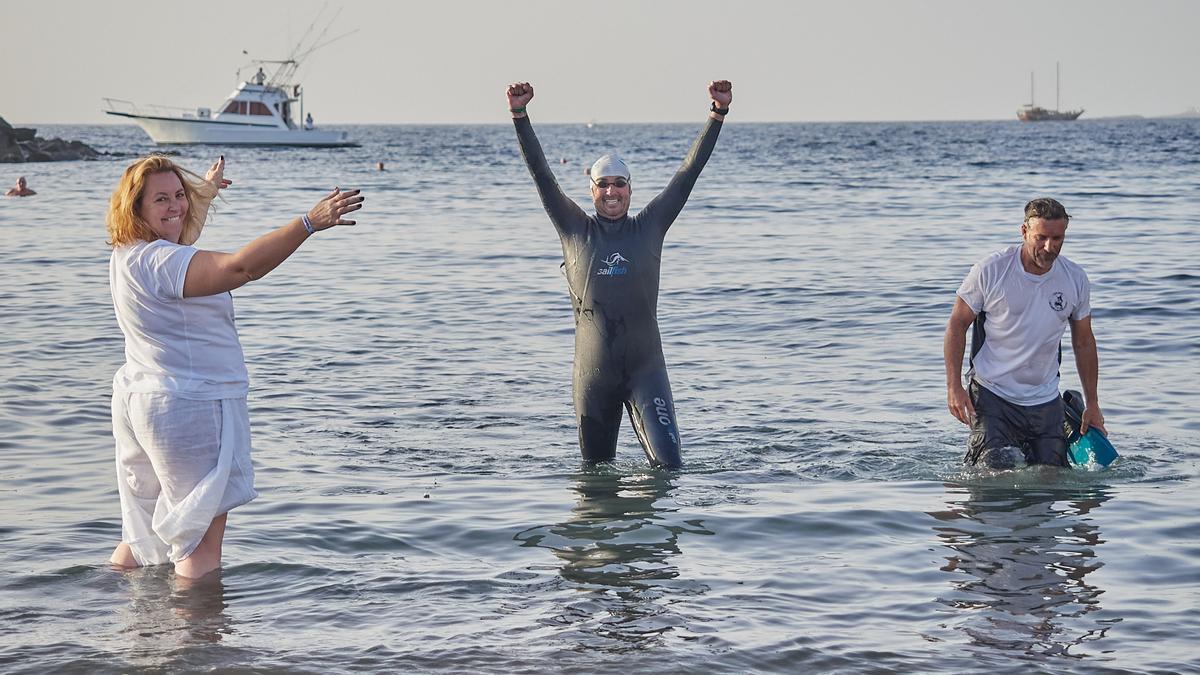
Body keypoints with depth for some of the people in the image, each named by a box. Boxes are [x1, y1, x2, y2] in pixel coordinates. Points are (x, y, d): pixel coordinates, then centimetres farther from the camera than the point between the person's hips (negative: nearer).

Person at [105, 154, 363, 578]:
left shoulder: (129, 256, 10)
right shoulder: (158, 261, -23)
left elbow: (180, 241, 34)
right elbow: (241, 267, -36)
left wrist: (206, 190, 50)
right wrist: (309, 223, -37)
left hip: (140, 401, 11)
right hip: (188, 408, -11)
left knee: (142, 536, 20)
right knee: (201, 547, -4)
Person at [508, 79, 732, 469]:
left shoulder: (649, 228, 7)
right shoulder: (575, 231, 6)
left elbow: (689, 172, 5)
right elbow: (541, 175, 1)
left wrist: (718, 114, 0)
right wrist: (519, 116, -7)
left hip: (645, 369, 0)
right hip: (592, 374, 1)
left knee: (668, 463, -12)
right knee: (596, 469, 10)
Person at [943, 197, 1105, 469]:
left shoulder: (1075, 279, -2)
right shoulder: (990, 271, -12)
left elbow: (1084, 343, 9)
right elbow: (957, 325, -5)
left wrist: (1093, 405, 10)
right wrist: (954, 387, -12)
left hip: (1045, 402, 4)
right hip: (991, 394, -3)